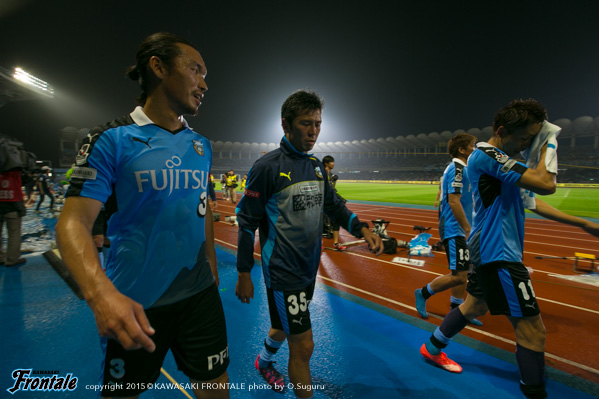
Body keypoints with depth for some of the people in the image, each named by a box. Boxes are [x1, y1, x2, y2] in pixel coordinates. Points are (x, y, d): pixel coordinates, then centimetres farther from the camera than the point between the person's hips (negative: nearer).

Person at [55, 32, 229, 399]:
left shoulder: (202, 146, 6)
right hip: (133, 304, -3)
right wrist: (100, 293, -30)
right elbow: (74, 222, -15)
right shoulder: (112, 139, -9)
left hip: (199, 293, 4)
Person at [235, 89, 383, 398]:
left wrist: (362, 229, -4)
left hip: (309, 268, 7)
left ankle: (264, 361, 56)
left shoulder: (316, 165, 5)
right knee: (303, 346, 0)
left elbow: (333, 205, 12)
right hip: (283, 272, -7)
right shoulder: (267, 167, -16)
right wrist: (243, 274, -9)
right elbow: (247, 222, -12)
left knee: (288, 325, 26)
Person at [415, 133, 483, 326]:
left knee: (462, 273, 14)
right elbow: (453, 201, -23)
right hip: (454, 229, -10)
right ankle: (423, 293, 9)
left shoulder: (461, 168, 16)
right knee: (458, 276, -8)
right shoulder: (457, 169, -15)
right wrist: (468, 229, -20)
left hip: (460, 230, 10)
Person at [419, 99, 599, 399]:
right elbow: (546, 184, -24)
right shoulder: (487, 154, -18)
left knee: (474, 306, 23)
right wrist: (548, 145, -7)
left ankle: (432, 349, 38)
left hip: (488, 249, 11)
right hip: (498, 254, -11)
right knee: (532, 329, -2)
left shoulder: (498, 159, 14)